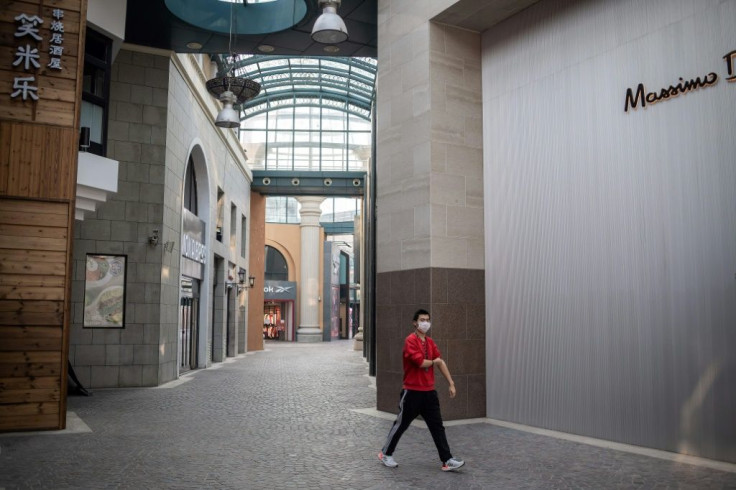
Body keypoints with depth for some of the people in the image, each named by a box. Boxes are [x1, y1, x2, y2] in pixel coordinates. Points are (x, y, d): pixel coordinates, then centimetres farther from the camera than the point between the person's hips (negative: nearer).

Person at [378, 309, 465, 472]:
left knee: (437, 426, 5)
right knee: (401, 424, 6)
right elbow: (421, 362, -23)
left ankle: (447, 460, 8)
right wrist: (433, 362, -3)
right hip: (413, 392, -7)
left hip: (429, 392, 7)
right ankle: (386, 454, 23)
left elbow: (440, 362, 8)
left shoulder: (430, 342, 10)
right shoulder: (410, 341, -14)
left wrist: (451, 383, 3)